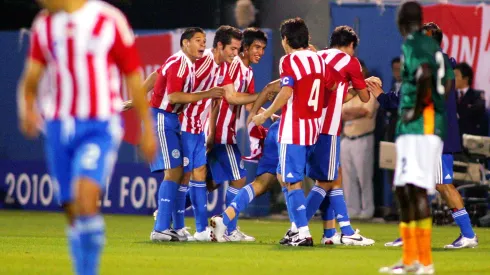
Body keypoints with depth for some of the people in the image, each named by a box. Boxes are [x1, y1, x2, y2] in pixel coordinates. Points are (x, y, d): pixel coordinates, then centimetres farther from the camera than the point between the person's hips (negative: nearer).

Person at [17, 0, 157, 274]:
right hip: (59, 126, 5)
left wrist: (147, 129, 6)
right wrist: (27, 109, -13)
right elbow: (31, 77, 8)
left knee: (86, 195, -24)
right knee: (73, 211, 6)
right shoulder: (44, 24, 9)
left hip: (100, 128, -5)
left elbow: (134, 77, 3)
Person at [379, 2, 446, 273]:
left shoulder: (413, 45, -9)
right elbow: (447, 84, 26)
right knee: (403, 190, 16)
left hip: (417, 127, -10)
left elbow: (425, 73, -27)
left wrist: (417, 109, -17)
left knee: (417, 189, -13)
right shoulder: (433, 46, 19)